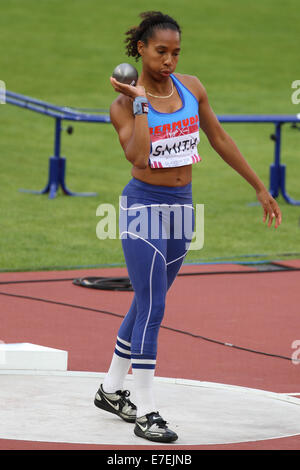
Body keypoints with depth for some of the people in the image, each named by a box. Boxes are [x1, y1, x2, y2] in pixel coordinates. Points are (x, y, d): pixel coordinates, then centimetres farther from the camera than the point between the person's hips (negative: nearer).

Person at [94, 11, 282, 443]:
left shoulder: (191, 88, 3)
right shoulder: (125, 104, -11)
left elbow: (220, 140, 12)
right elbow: (138, 157, -27)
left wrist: (260, 188, 14)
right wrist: (140, 102, -25)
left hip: (181, 206, 6)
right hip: (143, 206, -6)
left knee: (147, 304, 15)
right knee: (152, 309, -10)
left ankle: (112, 390, 30)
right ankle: (145, 413, -6)